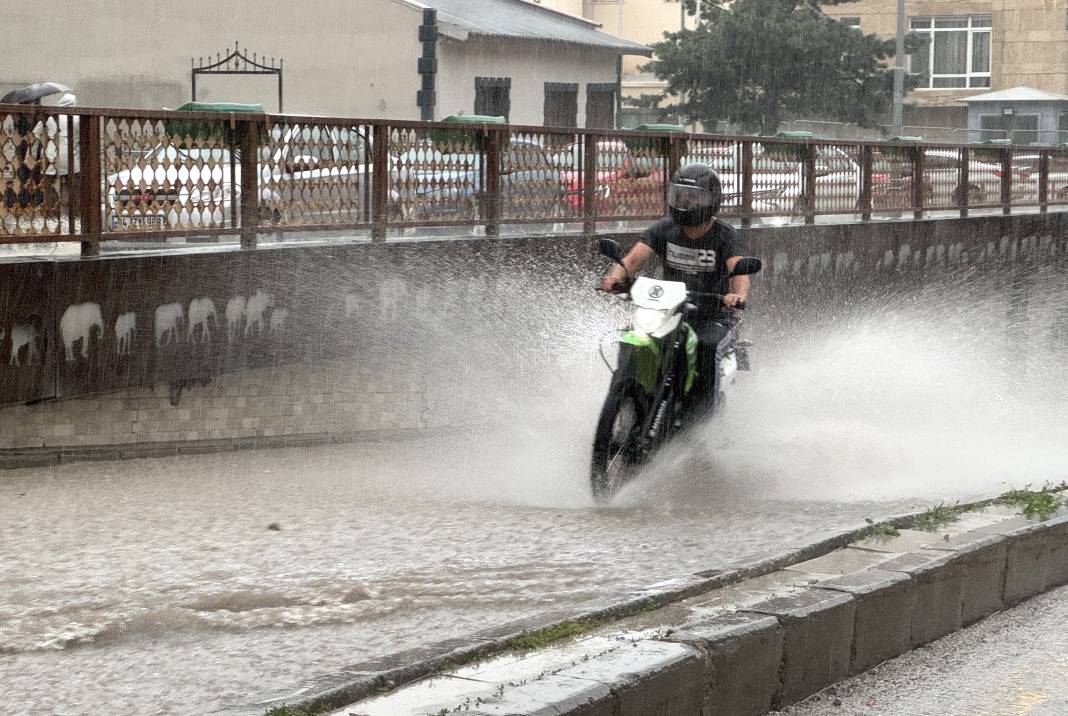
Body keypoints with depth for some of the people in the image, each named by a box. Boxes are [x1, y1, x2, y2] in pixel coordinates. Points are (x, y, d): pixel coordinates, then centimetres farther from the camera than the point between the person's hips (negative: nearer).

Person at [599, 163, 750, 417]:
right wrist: (616, 277, -34)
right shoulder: (664, 229, 1)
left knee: (706, 347, -35)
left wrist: (738, 295, -49)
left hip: (714, 318, -3)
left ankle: (705, 409, -22)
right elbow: (634, 258, -10)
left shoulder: (725, 236, -8)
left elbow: (739, 272, -25)